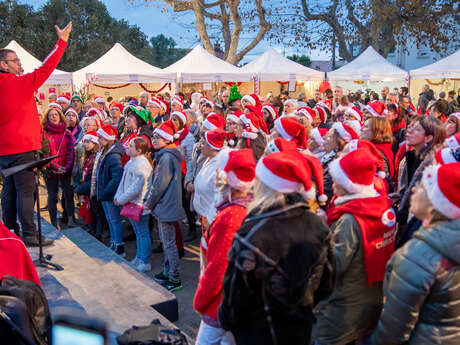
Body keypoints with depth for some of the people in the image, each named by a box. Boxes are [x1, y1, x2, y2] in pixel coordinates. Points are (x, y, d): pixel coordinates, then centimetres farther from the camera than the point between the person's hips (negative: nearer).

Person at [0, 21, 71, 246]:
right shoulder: (20, 83, -10)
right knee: (25, 192, -5)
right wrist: (61, 42, -7)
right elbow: (45, 70, -11)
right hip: (22, 148, -8)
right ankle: (29, 235, -3)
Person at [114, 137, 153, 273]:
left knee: (143, 233, 1)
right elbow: (124, 181, 17)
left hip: (139, 204, -10)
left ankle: (144, 262, 11)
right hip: (132, 204, 10)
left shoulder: (141, 164, -22)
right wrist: (118, 195, 7)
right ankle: (139, 258, 33)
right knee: (138, 232, 20)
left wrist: (122, 199, -16)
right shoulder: (131, 162, 10)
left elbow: (136, 187, -25)